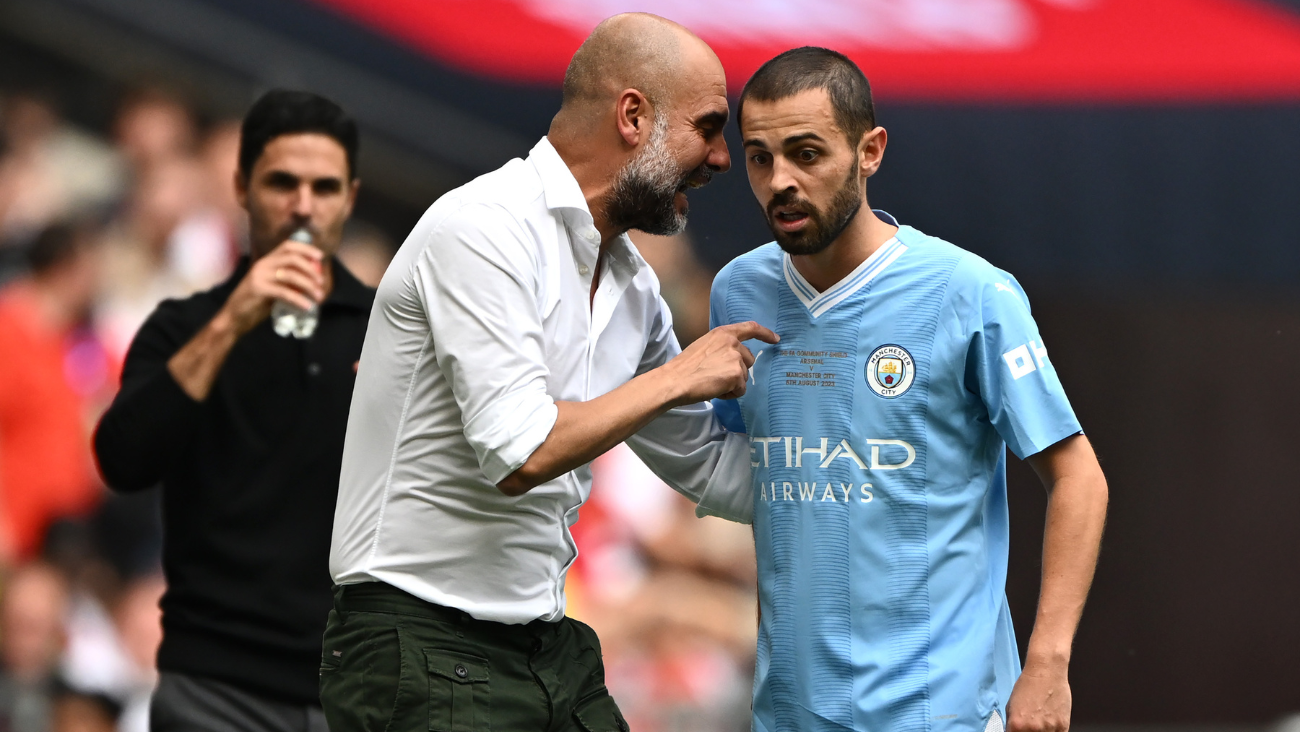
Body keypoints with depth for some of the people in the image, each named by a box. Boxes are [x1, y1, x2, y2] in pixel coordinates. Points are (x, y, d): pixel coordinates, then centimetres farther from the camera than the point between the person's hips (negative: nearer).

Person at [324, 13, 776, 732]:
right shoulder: (486, 228, -15)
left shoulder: (632, 286, 13)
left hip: (552, 648, 9)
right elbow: (520, 453, -24)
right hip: (423, 647, -9)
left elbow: (712, 469, 24)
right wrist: (678, 376, -12)